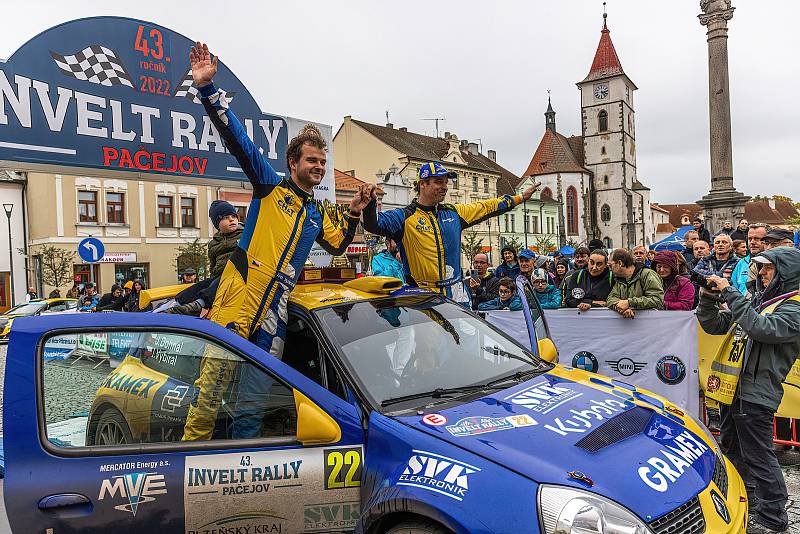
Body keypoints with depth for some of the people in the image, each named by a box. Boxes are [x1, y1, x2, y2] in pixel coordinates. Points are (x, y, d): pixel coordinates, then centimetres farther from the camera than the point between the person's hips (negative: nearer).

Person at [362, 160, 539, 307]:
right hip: (423, 298, -5)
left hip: (457, 294, 5)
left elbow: (486, 208, 22)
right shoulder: (405, 216, -6)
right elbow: (374, 224, -19)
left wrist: (520, 198, 27)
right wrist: (371, 202, -39)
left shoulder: (453, 212, 12)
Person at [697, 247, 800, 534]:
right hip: (733, 387, 9)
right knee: (732, 448, 21)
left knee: (758, 456, -2)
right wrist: (708, 298, -3)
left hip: (756, 394, -9)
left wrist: (730, 293, -26)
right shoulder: (758, 300, 14)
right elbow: (715, 325, 13)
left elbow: (760, 328, -30)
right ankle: (745, 498, 39)